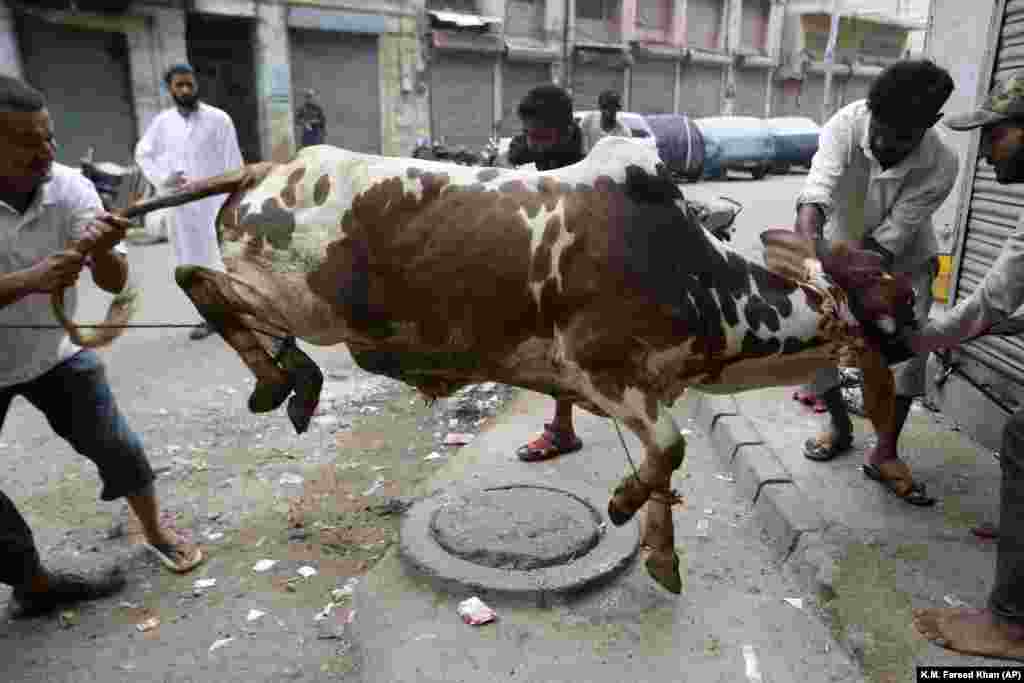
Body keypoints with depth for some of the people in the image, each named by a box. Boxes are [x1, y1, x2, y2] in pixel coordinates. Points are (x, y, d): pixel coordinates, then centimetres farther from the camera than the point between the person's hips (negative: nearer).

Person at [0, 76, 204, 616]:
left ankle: (156, 535, 26)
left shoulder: (70, 189, -19)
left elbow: (114, 283, -18)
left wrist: (101, 250, -39)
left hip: (52, 353, 2)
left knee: (118, 448, 3)